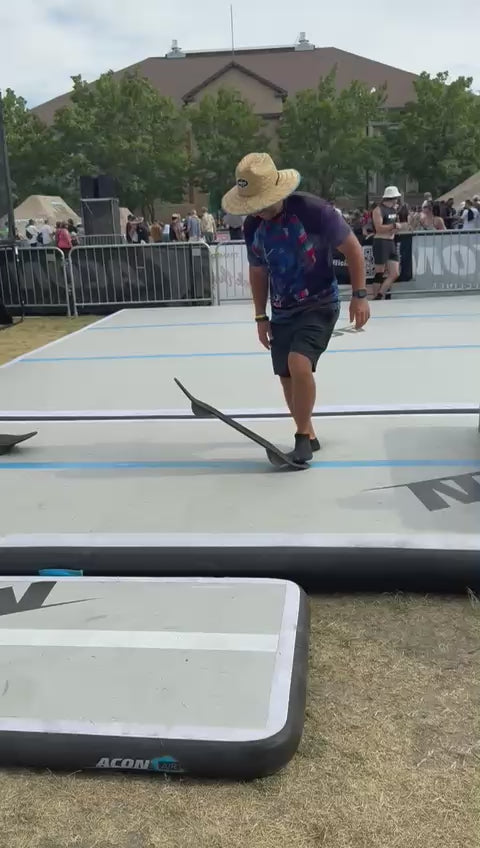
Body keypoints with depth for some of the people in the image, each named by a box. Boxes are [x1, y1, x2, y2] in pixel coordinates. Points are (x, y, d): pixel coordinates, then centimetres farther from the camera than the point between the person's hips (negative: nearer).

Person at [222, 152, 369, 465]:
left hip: (320, 305, -6)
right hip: (282, 312, 6)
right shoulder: (252, 226, -3)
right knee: (288, 378, 9)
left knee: (299, 364, -25)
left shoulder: (314, 210, -20)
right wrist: (261, 316, 11)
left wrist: (360, 295, -14)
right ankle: (308, 437, 29)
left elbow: (352, 247, -11)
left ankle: (304, 436, -5)